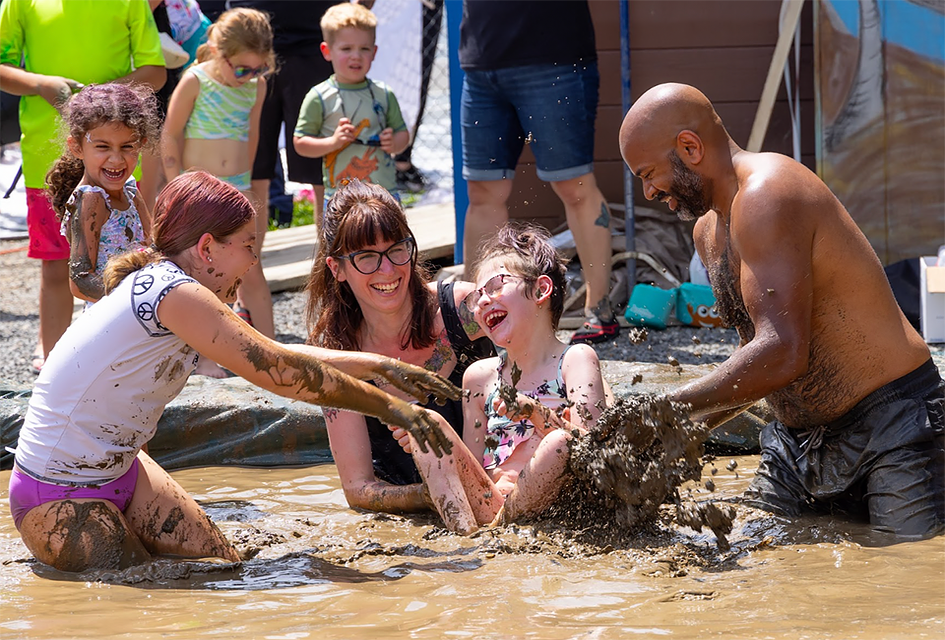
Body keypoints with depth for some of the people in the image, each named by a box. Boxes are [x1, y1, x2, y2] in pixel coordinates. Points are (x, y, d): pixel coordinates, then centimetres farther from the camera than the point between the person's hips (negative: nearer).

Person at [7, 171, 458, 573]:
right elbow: (278, 372, -25)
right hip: (60, 500, -10)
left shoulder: (161, 285, 5)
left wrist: (379, 365, 7)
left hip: (121, 471, 10)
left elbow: (272, 356, 11)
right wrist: (386, 406, -18)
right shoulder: (173, 294, -26)